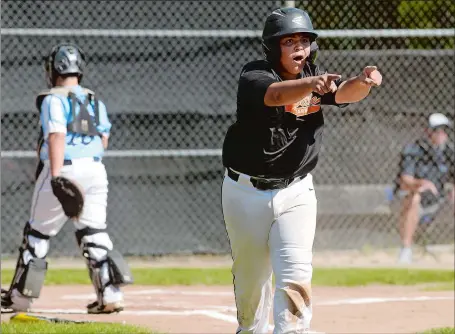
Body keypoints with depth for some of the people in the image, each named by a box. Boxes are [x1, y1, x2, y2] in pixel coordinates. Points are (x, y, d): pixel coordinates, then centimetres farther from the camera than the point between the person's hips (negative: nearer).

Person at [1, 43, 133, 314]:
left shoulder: (54, 100, -6)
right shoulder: (96, 102, 14)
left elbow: (57, 137, -17)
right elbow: (104, 140, 14)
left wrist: (57, 178, -24)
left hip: (65, 169, -5)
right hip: (96, 170, 5)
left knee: (38, 233, 6)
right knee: (94, 233, 5)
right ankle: (111, 294, -9)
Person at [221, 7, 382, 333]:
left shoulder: (316, 77, -1)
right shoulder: (254, 76, -13)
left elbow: (344, 93, -21)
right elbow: (275, 94, -36)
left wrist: (363, 82, -44)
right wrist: (310, 84, -56)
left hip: (296, 192, 2)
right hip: (247, 193, -2)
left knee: (295, 276, -15)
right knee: (250, 277, 11)